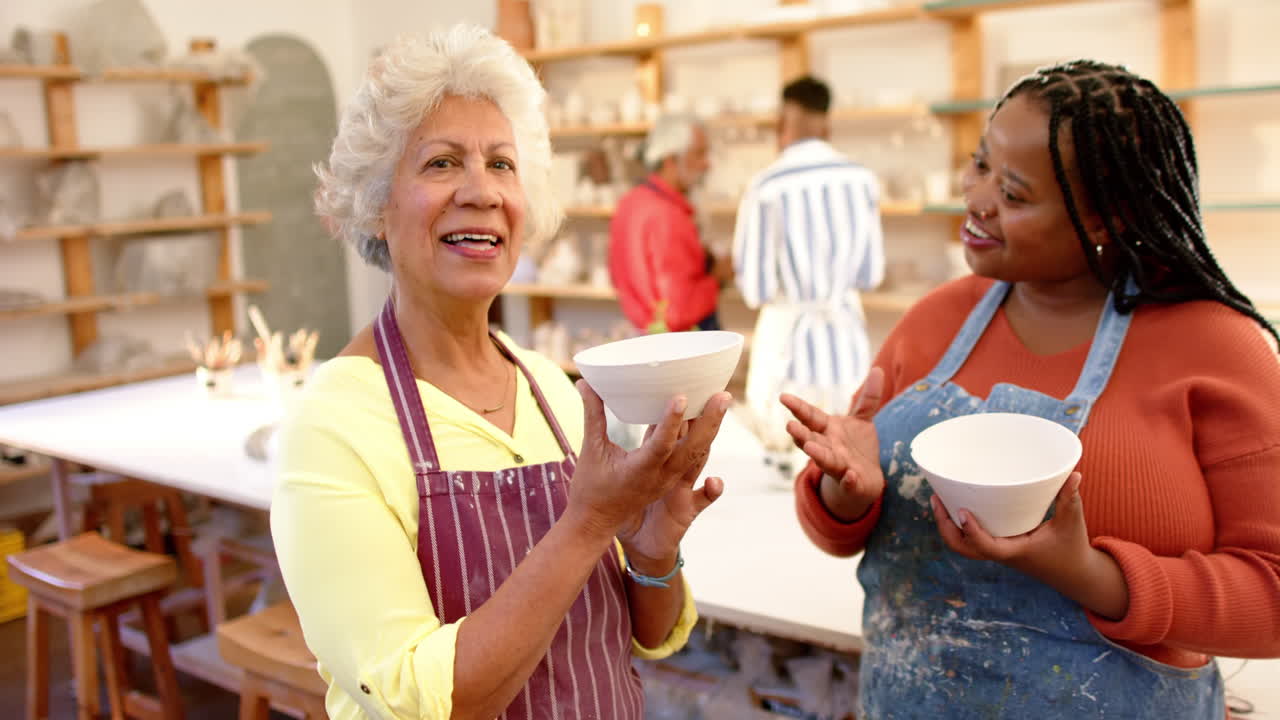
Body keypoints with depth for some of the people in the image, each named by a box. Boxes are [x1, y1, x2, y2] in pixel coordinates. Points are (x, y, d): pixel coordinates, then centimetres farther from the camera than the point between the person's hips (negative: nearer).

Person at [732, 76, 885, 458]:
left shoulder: (766, 187, -12)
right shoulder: (863, 179, -1)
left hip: (789, 337, -3)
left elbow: (756, 289, -9)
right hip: (848, 337, 4)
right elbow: (871, 272, 9)